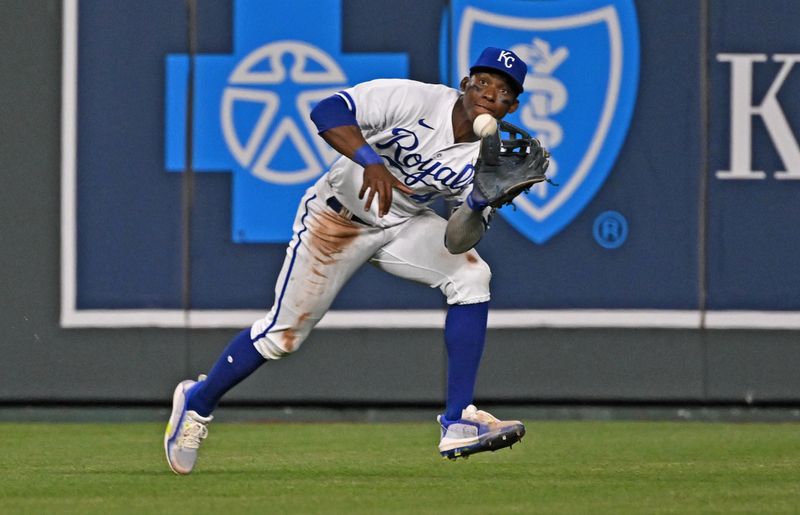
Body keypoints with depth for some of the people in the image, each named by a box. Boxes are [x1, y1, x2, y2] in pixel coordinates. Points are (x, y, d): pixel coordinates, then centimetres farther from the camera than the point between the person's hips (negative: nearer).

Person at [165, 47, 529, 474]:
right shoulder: (416, 100, -26)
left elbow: (459, 241, -19)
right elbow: (327, 111, -35)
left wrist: (479, 206, -40)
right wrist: (371, 162, -50)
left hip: (405, 224, 4)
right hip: (338, 213, -4)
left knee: (471, 277, -20)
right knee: (284, 333, -2)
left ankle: (458, 423, -17)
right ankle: (197, 403, 25)